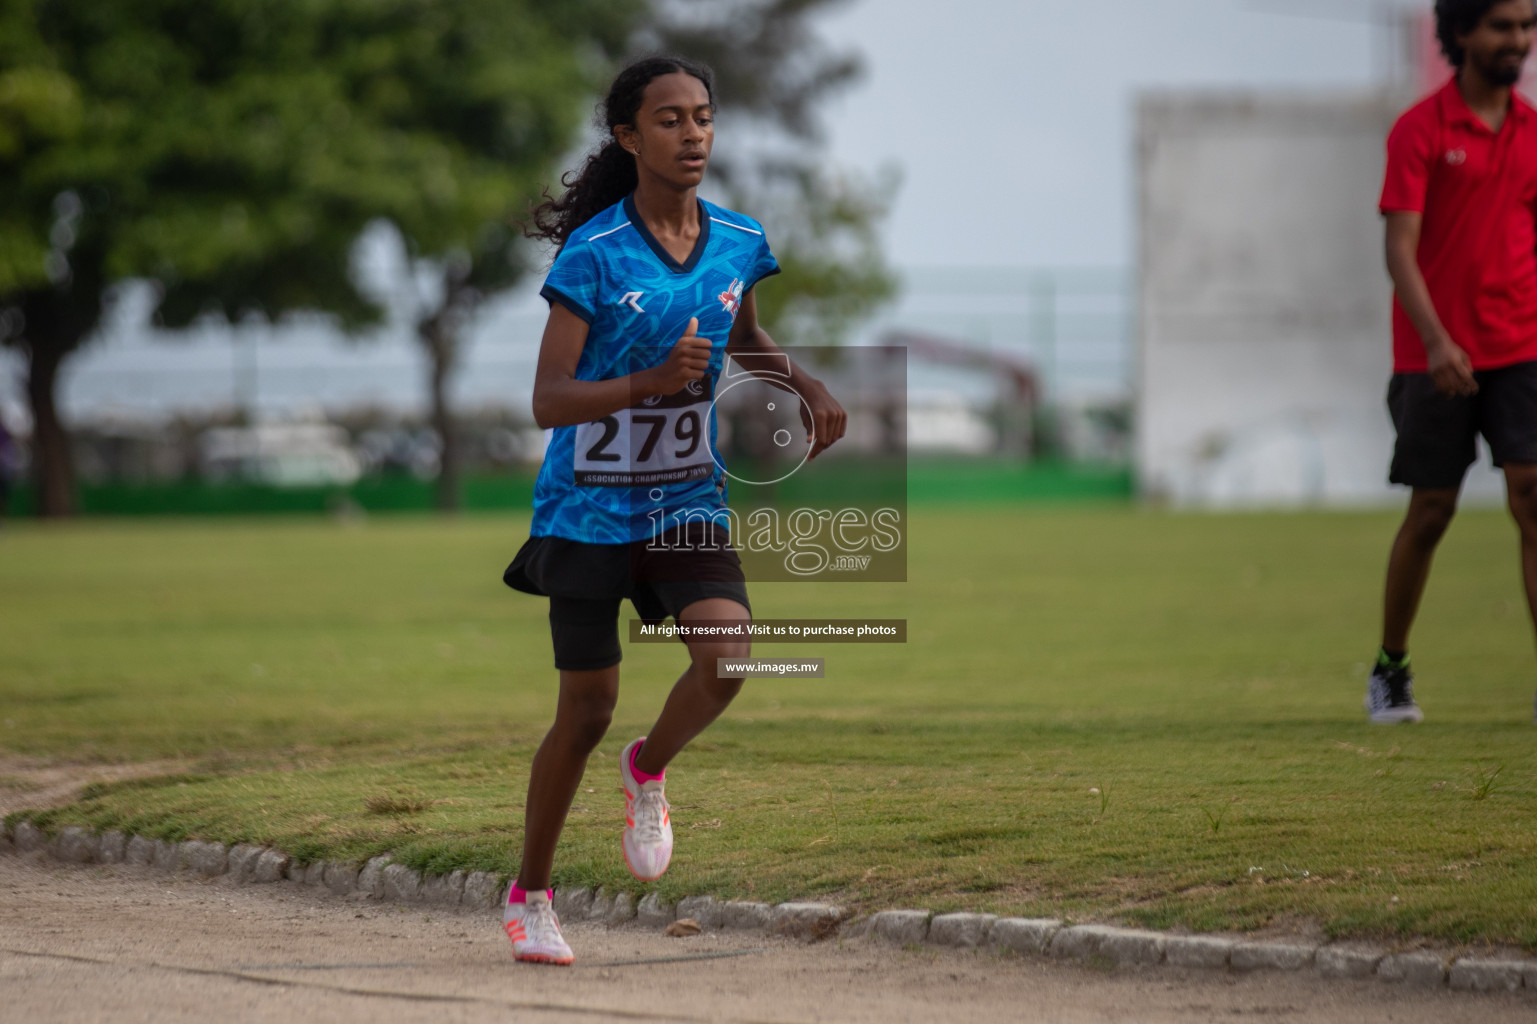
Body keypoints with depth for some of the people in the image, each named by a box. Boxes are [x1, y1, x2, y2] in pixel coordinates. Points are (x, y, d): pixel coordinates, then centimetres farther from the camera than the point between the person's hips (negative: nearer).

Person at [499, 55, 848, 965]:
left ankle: (650, 772, 10)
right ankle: (531, 897, 23)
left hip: (688, 502, 4)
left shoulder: (738, 243, 0)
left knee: (725, 656, -22)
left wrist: (808, 386, 4)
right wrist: (649, 382, -33)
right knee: (588, 708, 2)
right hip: (589, 506, -3)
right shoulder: (593, 255, -15)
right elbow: (548, 401, -18)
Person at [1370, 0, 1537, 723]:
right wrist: (1435, 340, -25)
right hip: (1437, 358, -3)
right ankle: (1390, 670, 23)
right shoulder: (1420, 130, -6)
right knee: (1430, 513, 4)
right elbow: (1401, 249, -13)